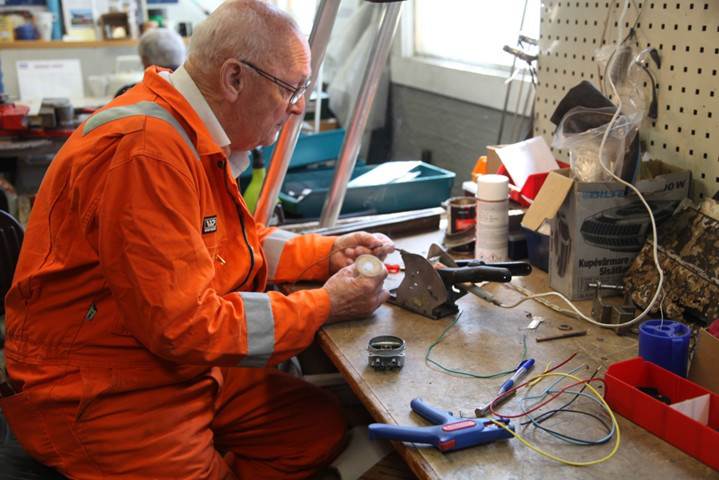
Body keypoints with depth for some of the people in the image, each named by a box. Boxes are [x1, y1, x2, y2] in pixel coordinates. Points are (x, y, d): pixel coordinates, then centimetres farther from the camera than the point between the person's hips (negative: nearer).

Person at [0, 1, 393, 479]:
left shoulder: (198, 136, 5)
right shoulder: (148, 148, -26)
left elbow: (241, 241, 18)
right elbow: (184, 326, -27)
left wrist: (326, 252, 2)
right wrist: (325, 305, -16)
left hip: (186, 367, 9)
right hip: (100, 395, -9)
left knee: (324, 426, 2)